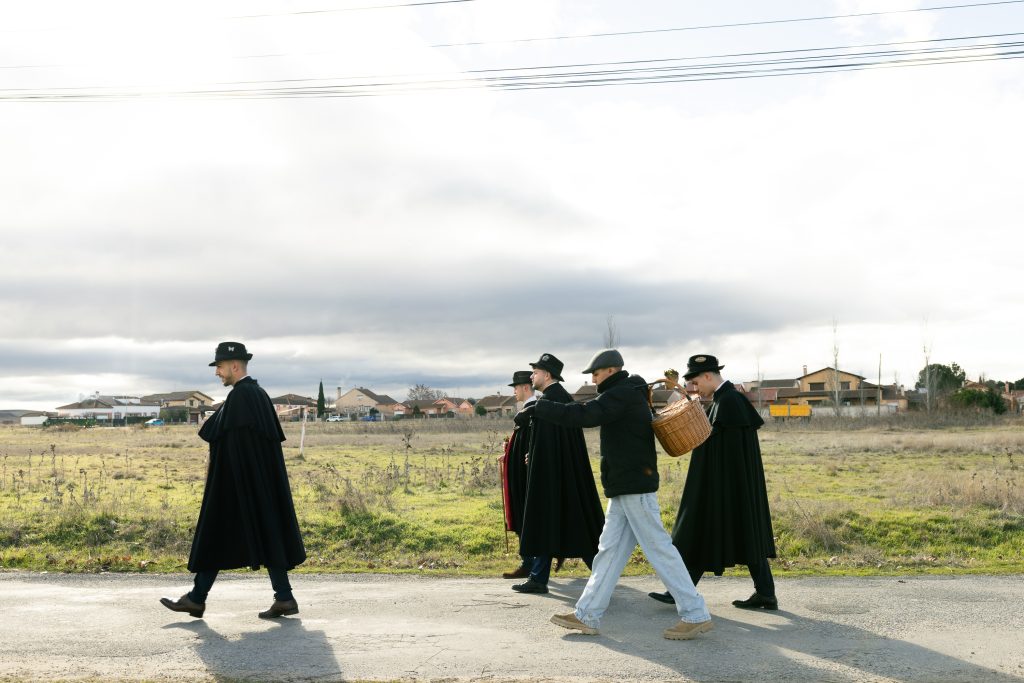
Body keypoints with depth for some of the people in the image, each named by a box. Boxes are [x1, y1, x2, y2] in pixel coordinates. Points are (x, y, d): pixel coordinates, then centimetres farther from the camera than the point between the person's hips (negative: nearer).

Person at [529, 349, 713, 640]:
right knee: (610, 550, 10)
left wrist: (541, 408, -18)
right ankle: (586, 616, 15)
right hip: (626, 487, 11)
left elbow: (585, 415, -24)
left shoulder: (622, 394, -15)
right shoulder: (629, 394, 18)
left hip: (635, 487, -11)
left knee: (660, 550, -6)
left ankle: (696, 615, 0)